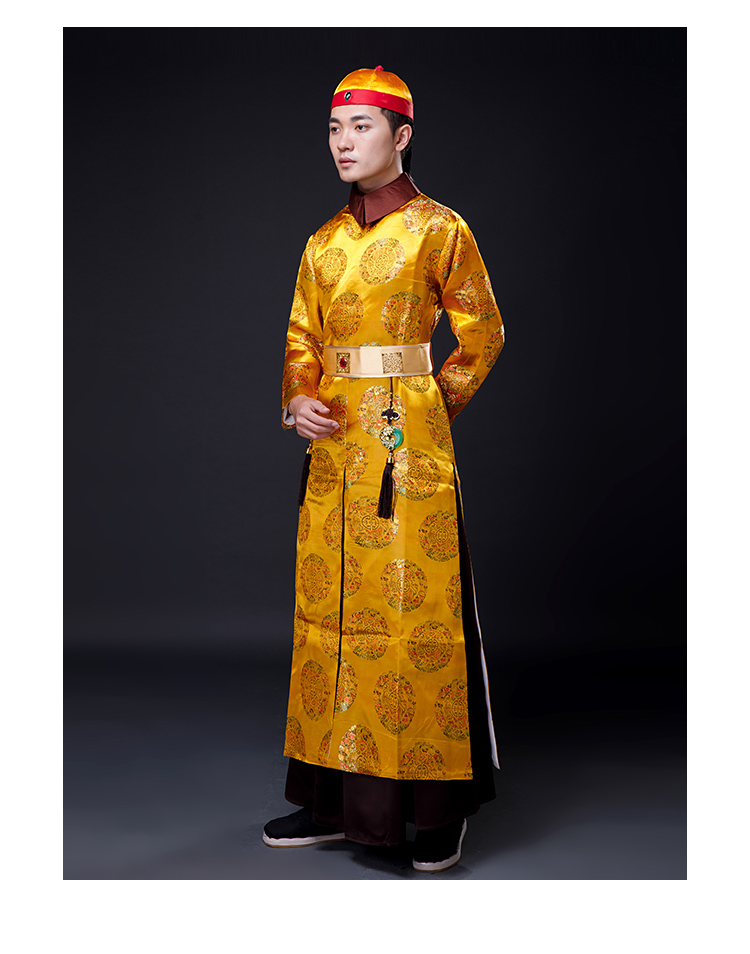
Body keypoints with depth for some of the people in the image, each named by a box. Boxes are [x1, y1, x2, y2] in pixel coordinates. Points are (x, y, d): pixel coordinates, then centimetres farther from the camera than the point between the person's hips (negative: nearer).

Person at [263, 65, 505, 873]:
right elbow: (301, 338, 15)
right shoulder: (323, 242, 13)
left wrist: (430, 410, 2)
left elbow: (483, 336, 2)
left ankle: (438, 808, 11)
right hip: (334, 443, 6)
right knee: (328, 606, 9)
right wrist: (298, 402, -3)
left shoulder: (439, 230, -2)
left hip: (408, 442, -6)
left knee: (414, 610, -3)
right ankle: (336, 797, 21)